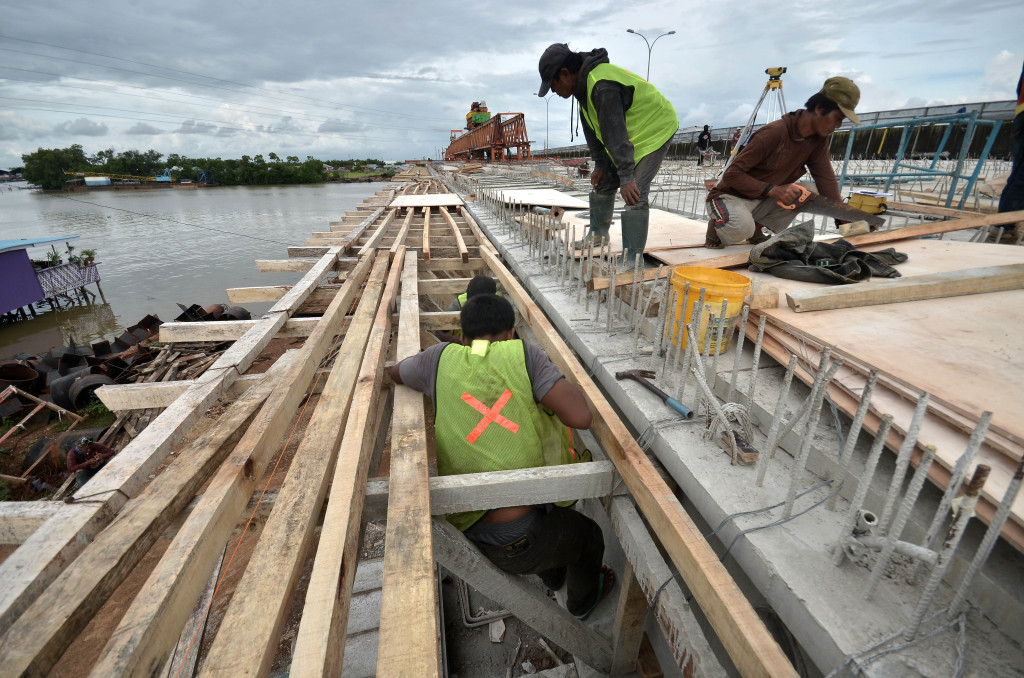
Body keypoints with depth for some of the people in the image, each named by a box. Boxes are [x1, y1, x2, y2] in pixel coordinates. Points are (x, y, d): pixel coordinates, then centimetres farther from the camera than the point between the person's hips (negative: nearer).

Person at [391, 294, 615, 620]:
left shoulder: (443, 358, -4)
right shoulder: (522, 354, -14)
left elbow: (394, 372, 17)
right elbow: (581, 416, -21)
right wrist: (552, 374, -3)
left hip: (466, 530, 5)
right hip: (518, 543, -5)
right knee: (589, 535, 30)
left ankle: (553, 576, 66)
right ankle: (583, 600, 60)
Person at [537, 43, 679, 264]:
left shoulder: (602, 86, -31)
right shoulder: (584, 84, 1)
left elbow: (615, 133, -35)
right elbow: (593, 129, 8)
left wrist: (626, 177, -35)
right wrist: (599, 164, 7)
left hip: (655, 129, -10)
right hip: (629, 135, 10)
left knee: (635, 194, -20)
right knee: (603, 182, 13)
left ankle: (632, 259, -18)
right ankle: (598, 234, 32)